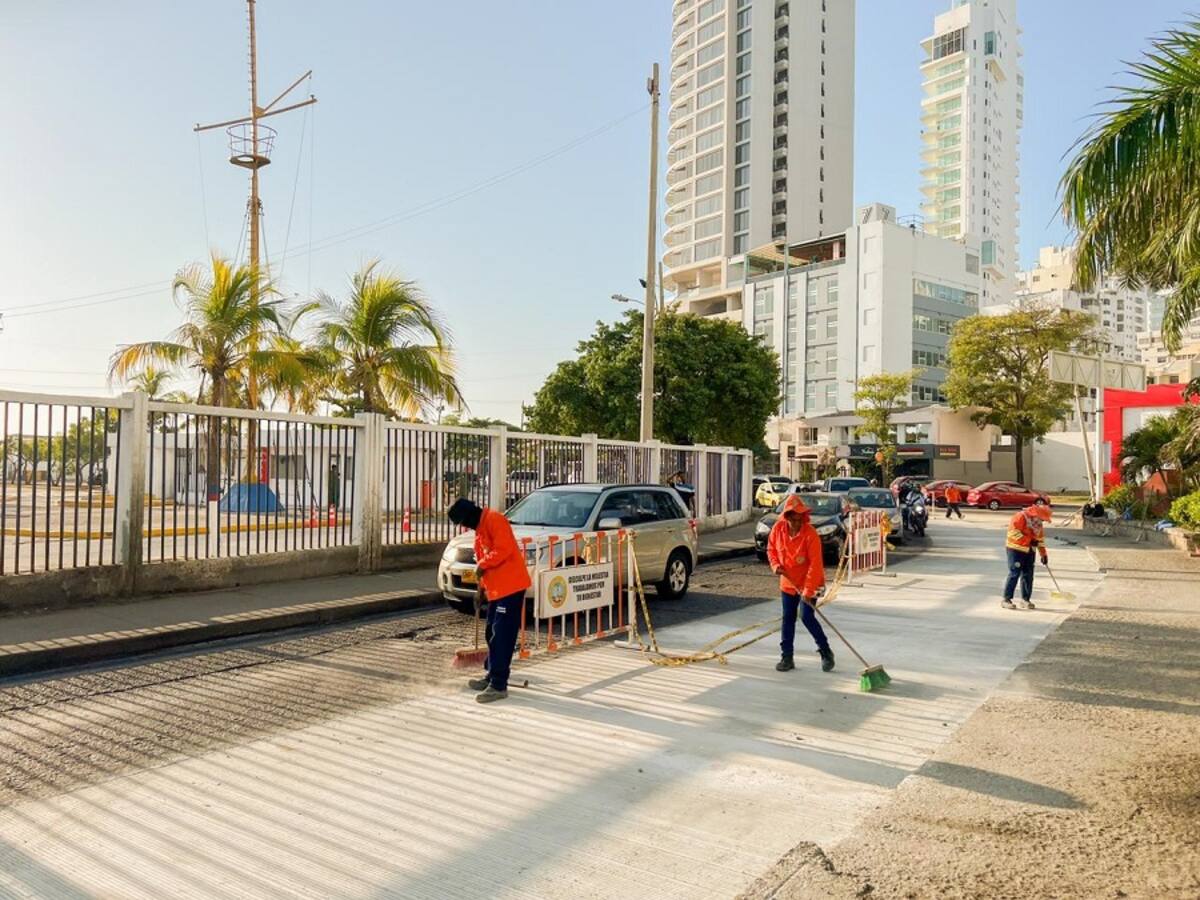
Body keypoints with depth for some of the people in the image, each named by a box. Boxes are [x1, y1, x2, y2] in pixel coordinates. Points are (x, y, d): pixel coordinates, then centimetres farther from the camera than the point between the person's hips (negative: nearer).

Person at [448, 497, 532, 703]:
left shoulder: (494, 520, -12)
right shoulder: (479, 529, 19)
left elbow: (503, 549, -23)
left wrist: (482, 564, -13)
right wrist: (483, 587, 22)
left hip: (511, 587, -10)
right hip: (496, 589, 10)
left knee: (502, 635, -9)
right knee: (492, 633, 16)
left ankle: (498, 685, -7)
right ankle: (491, 676, 28)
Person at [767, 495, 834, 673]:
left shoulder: (810, 534, -24)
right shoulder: (778, 528, -8)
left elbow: (815, 564, -26)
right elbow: (771, 549, 9)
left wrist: (808, 590, -29)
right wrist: (776, 565, -10)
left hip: (809, 583, -5)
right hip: (788, 582, 5)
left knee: (807, 617, -11)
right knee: (788, 618, 8)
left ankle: (826, 653, 9)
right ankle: (786, 657, 18)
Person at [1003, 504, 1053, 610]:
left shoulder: (1039, 523, 11)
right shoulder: (1021, 517, -16)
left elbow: (1040, 539, 19)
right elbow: (1013, 532, -23)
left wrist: (1043, 554, 14)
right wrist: (1029, 541, -23)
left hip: (1029, 551, 8)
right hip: (1015, 549, -8)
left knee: (1028, 575, 6)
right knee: (1014, 574, -11)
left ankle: (1025, 599, 16)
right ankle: (1006, 599, -6)